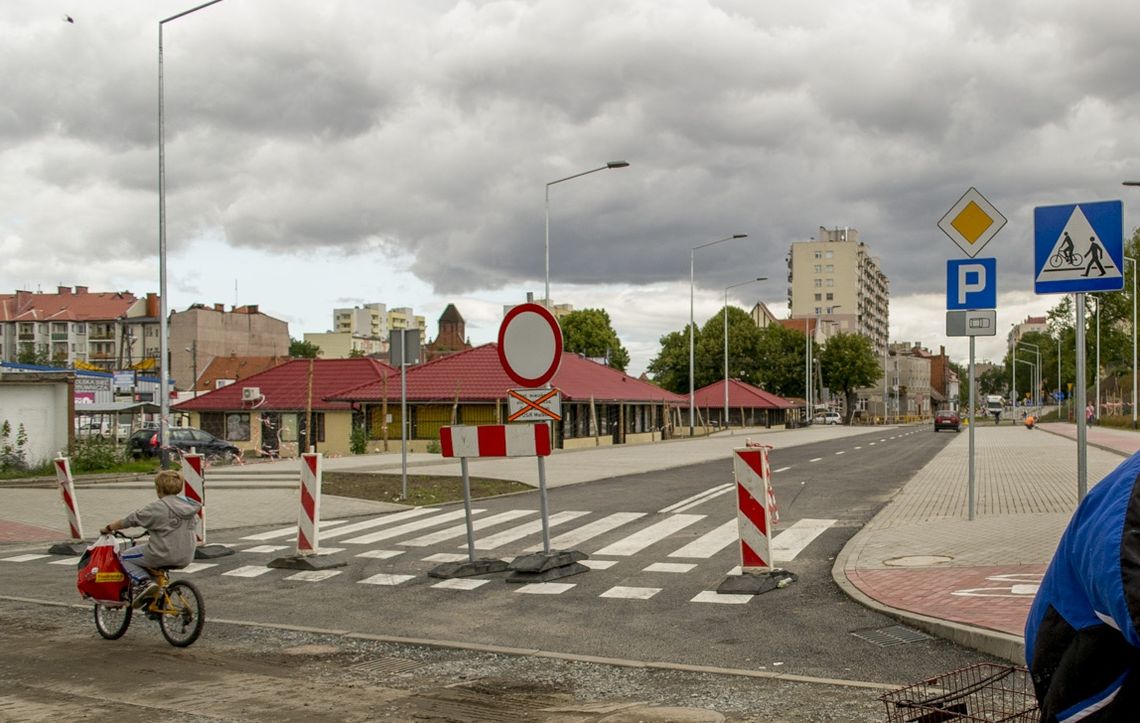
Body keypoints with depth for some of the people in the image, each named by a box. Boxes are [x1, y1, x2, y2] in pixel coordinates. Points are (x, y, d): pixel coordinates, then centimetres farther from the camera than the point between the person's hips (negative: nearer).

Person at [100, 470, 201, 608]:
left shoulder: (157, 507, -12)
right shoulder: (188, 504, 8)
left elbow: (131, 520, -5)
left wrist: (108, 528, 10)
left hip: (163, 555, -7)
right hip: (185, 558, 7)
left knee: (124, 557, 14)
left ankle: (143, 582, -8)